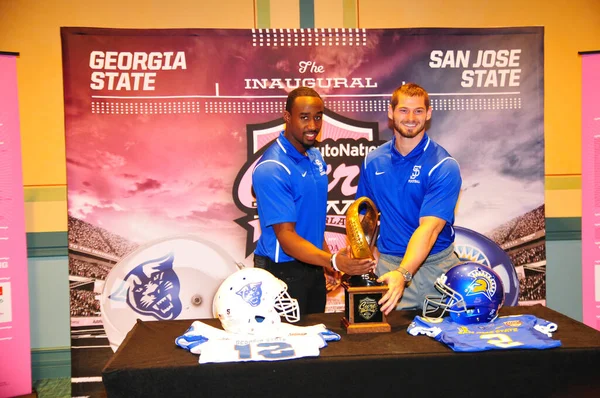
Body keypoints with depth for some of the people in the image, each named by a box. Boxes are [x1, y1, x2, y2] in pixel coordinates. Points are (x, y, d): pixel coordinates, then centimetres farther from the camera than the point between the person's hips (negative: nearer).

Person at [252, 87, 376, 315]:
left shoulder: (315, 156, 4)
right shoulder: (272, 169, -22)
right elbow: (286, 236, -26)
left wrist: (328, 258, 11)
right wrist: (333, 261, -38)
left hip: (313, 265, 8)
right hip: (283, 270, -8)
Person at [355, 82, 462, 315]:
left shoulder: (444, 167, -13)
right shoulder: (373, 162, 1)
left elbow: (429, 227, -23)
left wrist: (402, 274, -36)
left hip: (435, 264, -2)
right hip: (387, 263, 2)